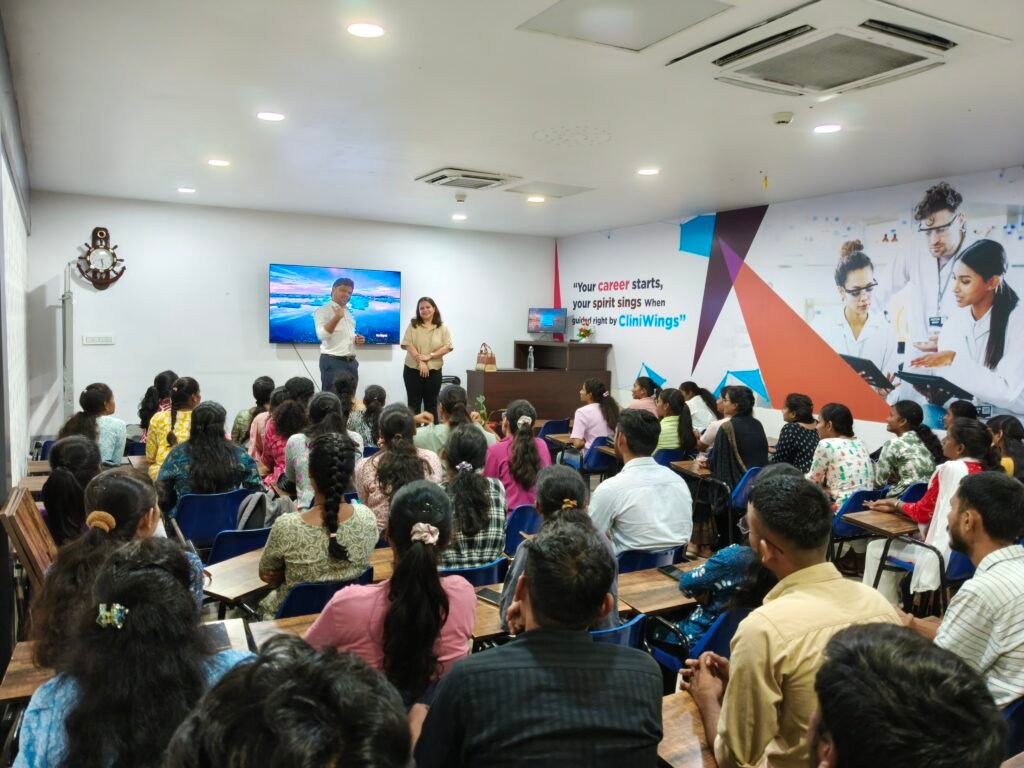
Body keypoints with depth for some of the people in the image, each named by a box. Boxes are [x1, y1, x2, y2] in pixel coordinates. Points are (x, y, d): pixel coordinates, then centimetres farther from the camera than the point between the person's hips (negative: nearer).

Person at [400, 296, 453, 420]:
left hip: (434, 370, 1)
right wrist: (420, 361, -17)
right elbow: (408, 345, -7)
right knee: (414, 403, 4)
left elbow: (447, 347, -4)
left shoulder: (442, 328, 4)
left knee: (431, 404, 8)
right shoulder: (413, 325, 2)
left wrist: (429, 356, -16)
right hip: (413, 369, -1)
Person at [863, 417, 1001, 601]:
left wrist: (896, 504, 12)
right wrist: (896, 506, 16)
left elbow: (922, 512, -6)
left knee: (876, 549, 9)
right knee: (900, 542, 28)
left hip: (946, 554, -8)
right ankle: (891, 605, 33)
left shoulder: (949, 469, -15)